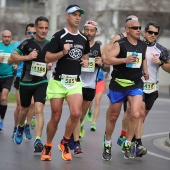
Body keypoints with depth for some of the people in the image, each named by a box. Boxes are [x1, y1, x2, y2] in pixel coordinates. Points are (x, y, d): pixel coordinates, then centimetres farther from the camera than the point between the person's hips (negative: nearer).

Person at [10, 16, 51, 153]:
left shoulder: (50, 45, 1)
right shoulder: (27, 43, -7)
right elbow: (13, 57, -6)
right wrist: (27, 57, -20)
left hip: (41, 82, 0)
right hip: (26, 81, 0)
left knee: (39, 109, -17)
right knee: (25, 109, 18)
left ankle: (38, 141, -20)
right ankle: (20, 128, 50)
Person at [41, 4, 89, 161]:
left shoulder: (84, 39, 10)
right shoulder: (59, 36, -6)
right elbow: (48, 58, -6)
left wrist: (85, 61, 5)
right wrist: (63, 52, -21)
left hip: (75, 82, 3)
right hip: (58, 81, -3)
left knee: (76, 113, -17)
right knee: (56, 117, 1)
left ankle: (65, 143, 5)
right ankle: (48, 146, 22)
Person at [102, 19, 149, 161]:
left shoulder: (143, 45, 7)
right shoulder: (120, 44, -8)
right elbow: (108, 59, -18)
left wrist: (145, 70, 12)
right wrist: (125, 60, -29)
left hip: (136, 85, 3)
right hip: (119, 84, -3)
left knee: (136, 114, -16)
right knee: (113, 116, 8)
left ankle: (128, 145, -1)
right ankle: (107, 145, 27)